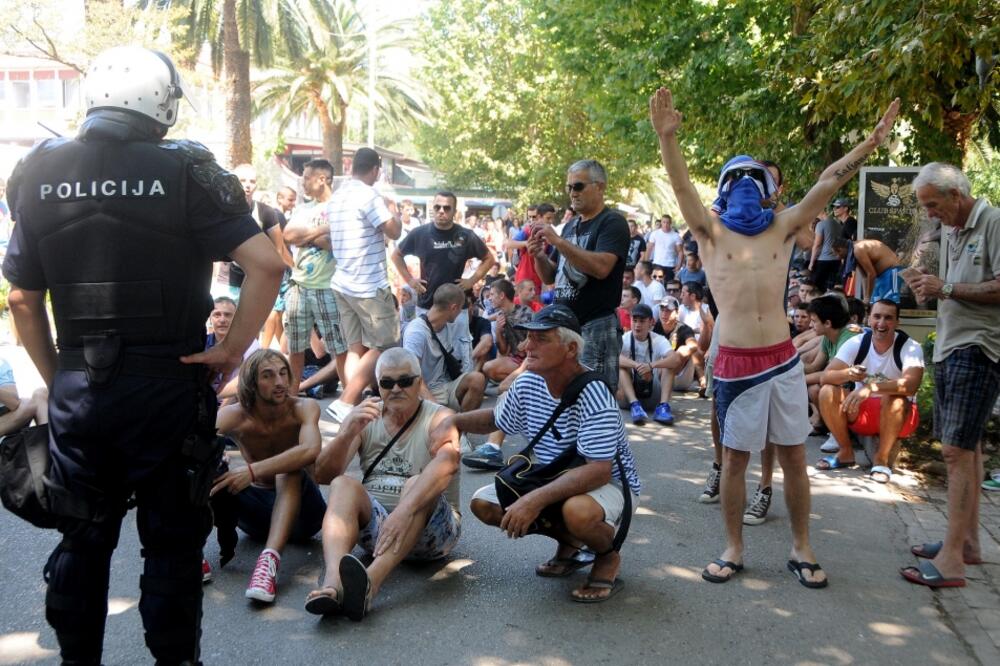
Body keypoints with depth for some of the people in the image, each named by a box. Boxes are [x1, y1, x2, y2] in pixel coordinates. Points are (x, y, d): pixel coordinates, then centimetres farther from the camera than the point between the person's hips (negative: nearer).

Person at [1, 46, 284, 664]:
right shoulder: (184, 170, -10)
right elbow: (267, 264, -18)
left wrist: (56, 377, 14)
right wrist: (234, 348, -10)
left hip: (76, 388, 4)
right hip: (168, 387, -4)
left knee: (83, 539, 19)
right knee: (172, 542, 10)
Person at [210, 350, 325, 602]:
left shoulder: (304, 408, -16)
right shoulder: (235, 416, -9)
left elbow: (310, 451, -37)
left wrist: (253, 471, -43)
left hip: (300, 508, -2)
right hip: (257, 508, 2)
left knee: (289, 470, -34)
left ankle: (270, 558, -50)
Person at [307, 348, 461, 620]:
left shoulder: (439, 418, -3)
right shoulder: (364, 418, 8)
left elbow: (446, 464, -26)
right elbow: (323, 475, -3)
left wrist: (405, 510, -43)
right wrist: (348, 433, -22)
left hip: (430, 528, -3)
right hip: (374, 525, 3)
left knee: (417, 485, -31)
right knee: (343, 484, -23)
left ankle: (370, 582, -52)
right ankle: (333, 582, -47)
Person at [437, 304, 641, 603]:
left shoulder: (593, 395, -28)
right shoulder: (527, 384, -7)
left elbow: (598, 471, -36)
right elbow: (496, 418, 15)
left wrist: (536, 499, -44)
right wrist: (454, 420, -4)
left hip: (610, 484, -7)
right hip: (554, 479, 7)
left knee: (578, 511, -41)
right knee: (483, 504, -8)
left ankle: (608, 555, -2)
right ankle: (568, 541, 12)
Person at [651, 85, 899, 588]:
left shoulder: (781, 229, 11)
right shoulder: (711, 231, 4)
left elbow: (827, 183, 5)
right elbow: (682, 186, -11)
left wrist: (873, 141, -1)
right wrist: (667, 138, -27)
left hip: (783, 359, 3)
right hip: (735, 363, -2)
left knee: (793, 456, 8)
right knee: (735, 457, 6)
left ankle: (801, 549, 22)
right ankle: (733, 549, 20)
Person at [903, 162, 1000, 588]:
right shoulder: (949, 231, 16)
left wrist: (947, 288, -16)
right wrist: (930, 292, 4)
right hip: (950, 347, 9)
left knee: (957, 449, -12)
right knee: (966, 446, 14)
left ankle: (952, 559, -9)